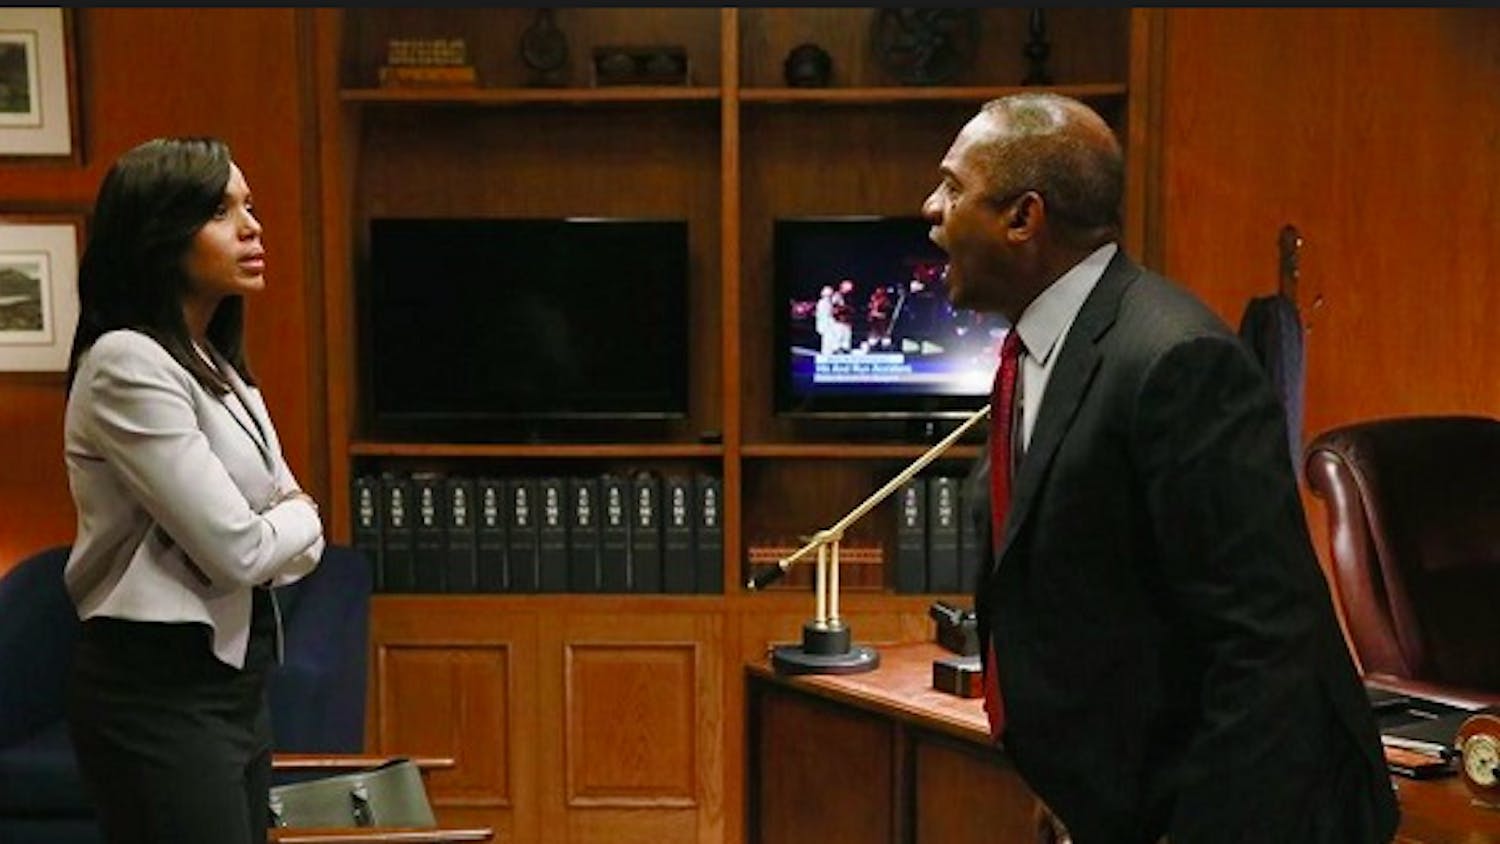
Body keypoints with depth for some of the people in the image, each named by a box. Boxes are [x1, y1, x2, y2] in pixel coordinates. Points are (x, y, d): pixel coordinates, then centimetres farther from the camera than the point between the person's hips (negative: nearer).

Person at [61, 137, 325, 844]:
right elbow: (235, 549, -19)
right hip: (160, 691, -9)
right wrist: (294, 518, 2)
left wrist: (269, 533, -9)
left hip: (232, 676, 9)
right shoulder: (127, 363, -15)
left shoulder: (217, 367, 14)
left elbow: (301, 541, 12)